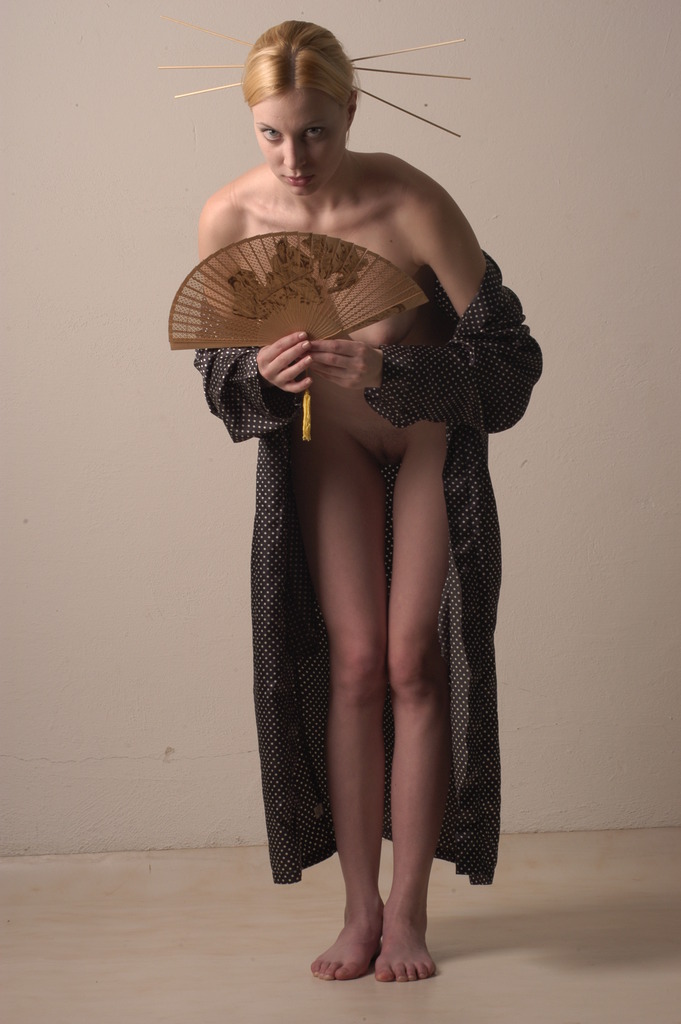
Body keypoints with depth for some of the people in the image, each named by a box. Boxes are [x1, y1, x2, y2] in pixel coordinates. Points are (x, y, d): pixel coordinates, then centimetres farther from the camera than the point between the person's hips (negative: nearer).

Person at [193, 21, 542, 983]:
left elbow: (510, 356, -25)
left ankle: (408, 908, 7)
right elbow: (216, 364, -5)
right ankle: (360, 908, 7)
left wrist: (389, 372, -39)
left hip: (433, 439, -2)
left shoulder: (412, 205, -29)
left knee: (414, 661, -6)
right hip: (326, 441, 2)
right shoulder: (230, 219, -19)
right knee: (352, 660, -3)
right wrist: (264, 373, -28)